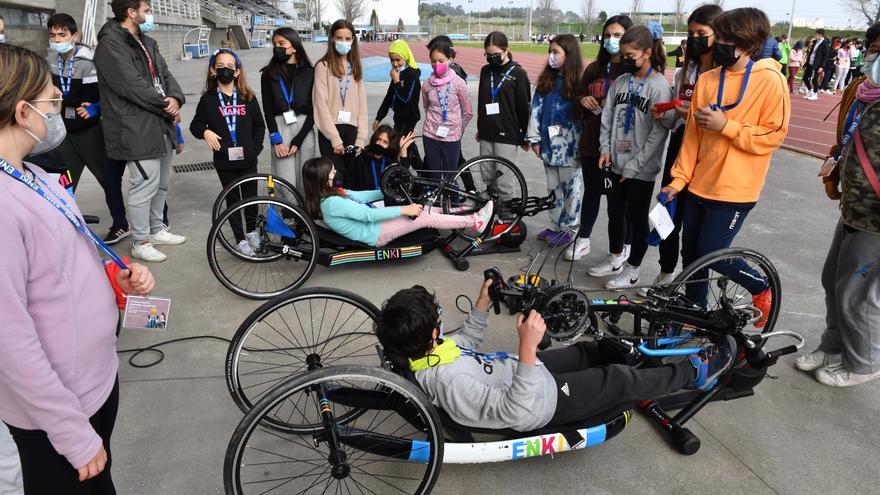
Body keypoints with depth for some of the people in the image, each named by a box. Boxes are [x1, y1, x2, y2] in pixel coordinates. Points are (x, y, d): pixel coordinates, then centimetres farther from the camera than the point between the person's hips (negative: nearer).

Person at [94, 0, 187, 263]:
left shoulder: (148, 43, 17)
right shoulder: (110, 44, -11)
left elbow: (165, 74, 12)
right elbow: (132, 85, -19)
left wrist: (176, 99, -9)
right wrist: (166, 105, -11)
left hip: (162, 125, 9)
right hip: (137, 130, -9)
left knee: (161, 183, 17)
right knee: (145, 186, -5)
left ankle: (157, 229, 33)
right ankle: (140, 243, 8)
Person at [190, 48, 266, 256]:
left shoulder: (248, 97, 2)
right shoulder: (208, 99, -1)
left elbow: (259, 125, 8)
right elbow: (195, 124, 6)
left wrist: (255, 148, -1)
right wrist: (205, 132, -15)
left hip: (248, 159, 1)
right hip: (224, 161, -1)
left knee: (251, 196, 10)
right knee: (232, 199, 8)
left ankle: (252, 230, 34)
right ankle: (240, 239, 18)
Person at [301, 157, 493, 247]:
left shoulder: (333, 193, 3)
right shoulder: (332, 203, -27)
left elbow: (361, 196, 14)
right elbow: (369, 215, -27)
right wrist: (404, 210, -23)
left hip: (372, 222, 9)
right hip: (375, 234, -9)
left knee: (422, 209, 7)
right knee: (427, 218, -9)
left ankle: (456, 211, 20)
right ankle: (473, 222, 1)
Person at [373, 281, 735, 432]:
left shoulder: (420, 351, -9)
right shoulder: (449, 384, -39)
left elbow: (466, 343, 11)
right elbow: (515, 411, -42)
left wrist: (483, 303, 2)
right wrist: (528, 348, -52)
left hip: (518, 372, 8)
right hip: (541, 402, -8)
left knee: (589, 351, 18)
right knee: (621, 379, 1)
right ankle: (695, 373, 23)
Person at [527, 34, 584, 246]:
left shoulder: (578, 83, -7)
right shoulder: (546, 81, 7)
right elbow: (536, 109, 6)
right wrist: (535, 139, 3)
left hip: (569, 146, -5)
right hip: (550, 144, 5)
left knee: (571, 188, 4)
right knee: (553, 187, 15)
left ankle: (569, 228, 16)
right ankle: (555, 224, 28)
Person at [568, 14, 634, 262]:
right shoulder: (593, 69, 12)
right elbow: (578, 102, 20)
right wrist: (582, 101, -2)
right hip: (592, 140, 4)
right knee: (591, 191, 13)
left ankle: (626, 245, 20)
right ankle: (583, 240, 25)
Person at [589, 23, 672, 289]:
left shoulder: (659, 86, -12)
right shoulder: (620, 81, 6)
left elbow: (659, 132, -14)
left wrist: (634, 165, -15)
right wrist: (605, 148, -3)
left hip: (641, 169, -6)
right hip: (615, 164, 6)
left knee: (637, 219, 6)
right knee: (615, 213, 16)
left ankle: (632, 270, 20)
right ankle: (615, 259, 35)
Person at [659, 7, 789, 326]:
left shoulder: (770, 80, -9)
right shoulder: (707, 79, 5)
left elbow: (774, 135, -10)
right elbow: (693, 133, 7)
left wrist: (726, 126, -19)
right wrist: (678, 178, 3)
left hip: (735, 189, -5)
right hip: (699, 185, 5)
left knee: (711, 254, -5)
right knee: (690, 253, 11)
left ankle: (761, 288, 24)